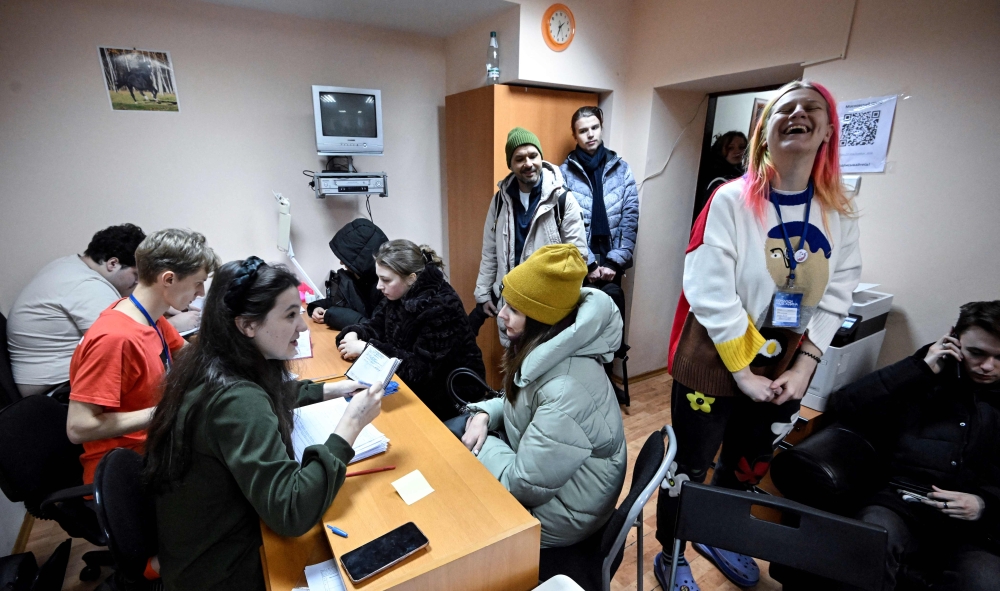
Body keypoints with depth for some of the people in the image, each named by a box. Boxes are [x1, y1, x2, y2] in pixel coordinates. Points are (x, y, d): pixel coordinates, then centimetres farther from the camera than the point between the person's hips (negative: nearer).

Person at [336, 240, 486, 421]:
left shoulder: (440, 308, -28)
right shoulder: (401, 294, -3)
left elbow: (421, 369, -28)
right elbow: (376, 324, 8)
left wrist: (367, 348, -26)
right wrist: (354, 333, -15)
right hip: (418, 385, 7)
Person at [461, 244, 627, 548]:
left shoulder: (566, 391, -34)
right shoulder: (546, 351, -8)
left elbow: (526, 485, -27)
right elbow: (518, 403, 9)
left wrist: (482, 446, -13)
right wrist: (484, 415, -9)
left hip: (559, 513, -7)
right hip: (542, 479, 7)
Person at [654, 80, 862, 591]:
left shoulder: (840, 215, 2)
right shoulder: (731, 200, -15)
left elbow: (835, 298, 4)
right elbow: (710, 292, -20)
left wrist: (803, 368, -5)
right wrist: (743, 372, -17)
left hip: (783, 370, 6)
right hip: (715, 366, -5)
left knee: (748, 469, 24)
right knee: (689, 469, 11)